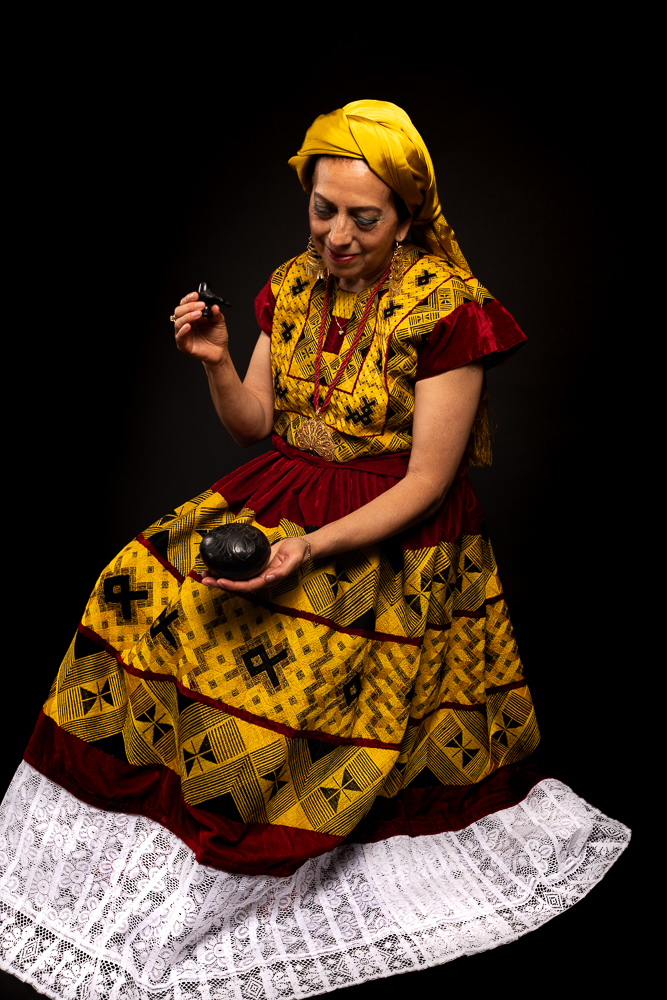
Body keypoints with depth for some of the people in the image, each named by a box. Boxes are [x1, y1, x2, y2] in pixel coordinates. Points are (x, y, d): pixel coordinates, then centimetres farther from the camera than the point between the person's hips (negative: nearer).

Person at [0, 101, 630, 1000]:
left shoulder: (448, 311, -13)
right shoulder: (294, 286, 6)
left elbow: (426, 481, -15)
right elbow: (257, 425, 10)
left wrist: (310, 548, -25)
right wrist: (216, 363, -10)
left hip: (395, 539, -6)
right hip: (281, 501, 6)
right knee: (144, 593, -10)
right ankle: (149, 821, 5)